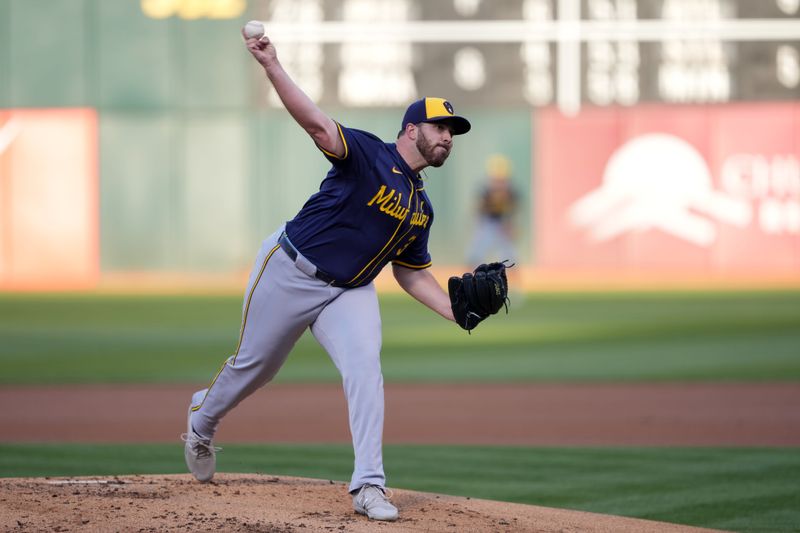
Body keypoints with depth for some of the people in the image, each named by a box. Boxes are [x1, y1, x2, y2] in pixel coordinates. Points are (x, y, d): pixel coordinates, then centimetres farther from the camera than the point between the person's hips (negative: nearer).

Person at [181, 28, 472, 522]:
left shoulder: (421, 208, 7)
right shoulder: (368, 154, -15)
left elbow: (412, 273, 15)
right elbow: (316, 123, -30)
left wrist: (457, 312, 0)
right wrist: (272, 67, -45)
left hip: (351, 292, 5)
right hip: (292, 271, -5)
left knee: (365, 367, -18)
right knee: (254, 365, 9)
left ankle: (369, 486, -20)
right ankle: (201, 421, 41)